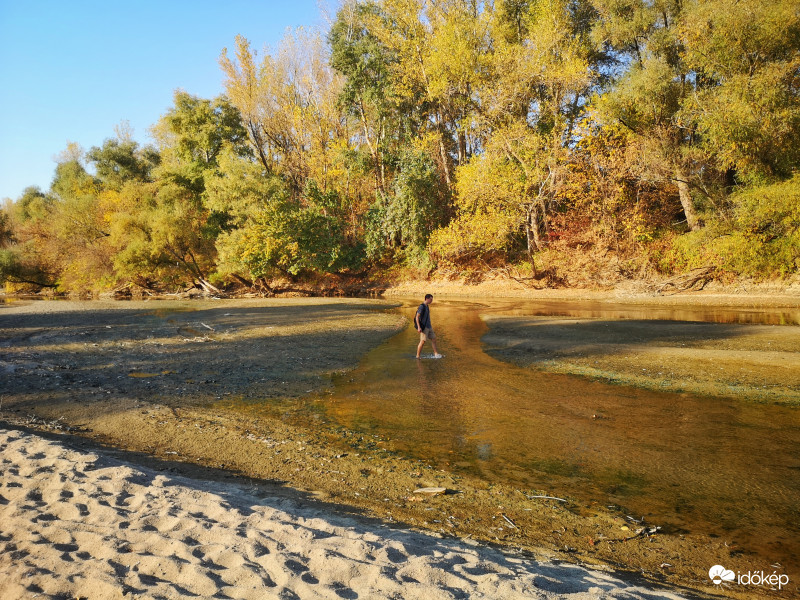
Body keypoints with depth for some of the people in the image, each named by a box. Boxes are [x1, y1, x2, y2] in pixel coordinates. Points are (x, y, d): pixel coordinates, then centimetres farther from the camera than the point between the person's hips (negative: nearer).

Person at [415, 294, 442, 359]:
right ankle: (417, 356, -1)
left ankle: (436, 354, 14)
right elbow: (417, 317, -18)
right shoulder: (421, 306, -14)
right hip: (423, 327, -9)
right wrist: (419, 327, -25)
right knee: (423, 341, -9)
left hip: (429, 327, 9)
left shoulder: (427, 306, 13)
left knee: (433, 339, 8)